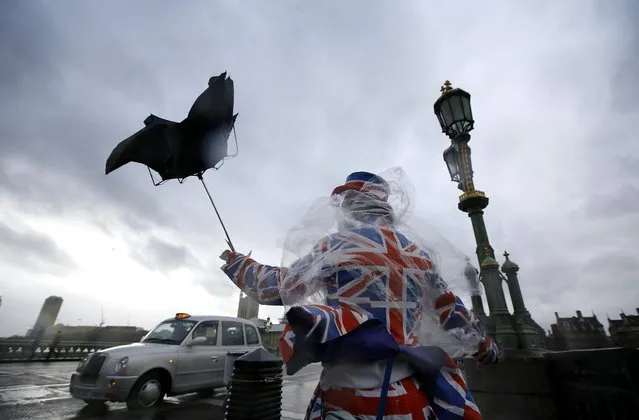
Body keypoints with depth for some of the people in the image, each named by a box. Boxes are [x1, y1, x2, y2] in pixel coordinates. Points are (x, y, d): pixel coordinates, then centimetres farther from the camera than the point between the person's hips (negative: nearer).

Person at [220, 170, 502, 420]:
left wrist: (232, 261, 13)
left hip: (353, 396, -5)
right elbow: (450, 310, 16)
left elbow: (275, 289, -3)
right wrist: (482, 343, 34)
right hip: (415, 397, 6)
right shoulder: (419, 251, 6)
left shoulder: (336, 245, -10)